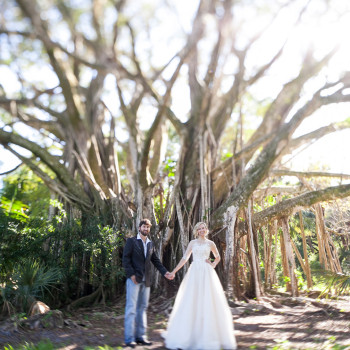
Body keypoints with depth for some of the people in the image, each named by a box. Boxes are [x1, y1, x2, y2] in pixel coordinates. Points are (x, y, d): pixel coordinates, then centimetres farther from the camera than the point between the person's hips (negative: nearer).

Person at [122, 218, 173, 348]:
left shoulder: (151, 244, 17)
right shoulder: (131, 241, 0)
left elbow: (156, 260, 17)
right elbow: (126, 259, -7)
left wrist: (164, 272, 4)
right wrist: (131, 274, -16)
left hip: (146, 281, 6)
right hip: (134, 279, -6)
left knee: (142, 308, 8)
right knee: (131, 308, -6)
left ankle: (140, 336, 14)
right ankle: (129, 338, -2)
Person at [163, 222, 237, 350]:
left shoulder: (210, 243, 9)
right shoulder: (192, 243, 10)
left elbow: (218, 257, 22)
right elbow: (184, 258, 8)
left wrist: (213, 265, 3)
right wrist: (174, 271, 2)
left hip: (207, 273, -1)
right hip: (194, 273, 1)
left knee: (208, 302, -4)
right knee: (190, 302, -3)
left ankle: (209, 335, 7)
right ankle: (189, 335, 6)